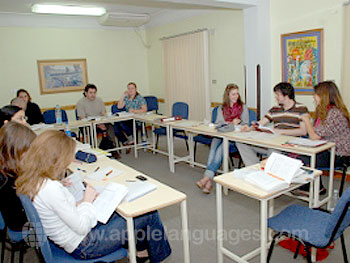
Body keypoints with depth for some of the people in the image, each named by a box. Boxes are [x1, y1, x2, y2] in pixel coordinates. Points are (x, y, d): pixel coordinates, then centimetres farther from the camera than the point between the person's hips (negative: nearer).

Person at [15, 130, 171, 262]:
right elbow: (82, 227, -26)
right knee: (149, 215, -2)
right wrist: (87, 201, -12)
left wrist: (79, 204, -3)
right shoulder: (50, 188, -33)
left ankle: (142, 249, 39)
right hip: (82, 246, -9)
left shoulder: (32, 180, -4)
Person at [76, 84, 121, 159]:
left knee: (110, 127, -26)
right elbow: (82, 119, -11)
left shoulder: (99, 100, 11)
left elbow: (104, 114, 8)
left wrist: (102, 124, -16)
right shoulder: (80, 102, -3)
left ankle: (113, 149, -19)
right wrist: (98, 125, -22)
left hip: (100, 122, 3)